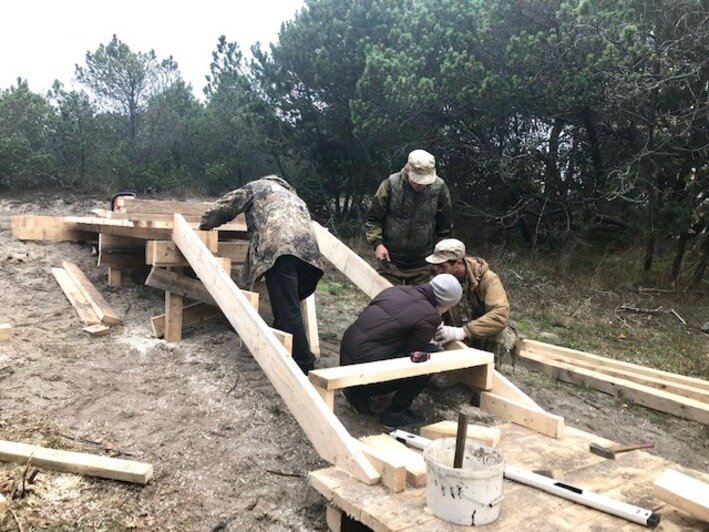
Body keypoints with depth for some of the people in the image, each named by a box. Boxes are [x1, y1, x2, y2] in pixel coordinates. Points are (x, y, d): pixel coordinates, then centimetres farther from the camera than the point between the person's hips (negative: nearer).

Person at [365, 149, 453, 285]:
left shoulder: (439, 188, -8)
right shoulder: (390, 185, -12)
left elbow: (444, 227, 5)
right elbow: (373, 219, -3)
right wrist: (377, 243, -17)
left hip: (421, 264, 1)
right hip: (390, 260, -1)